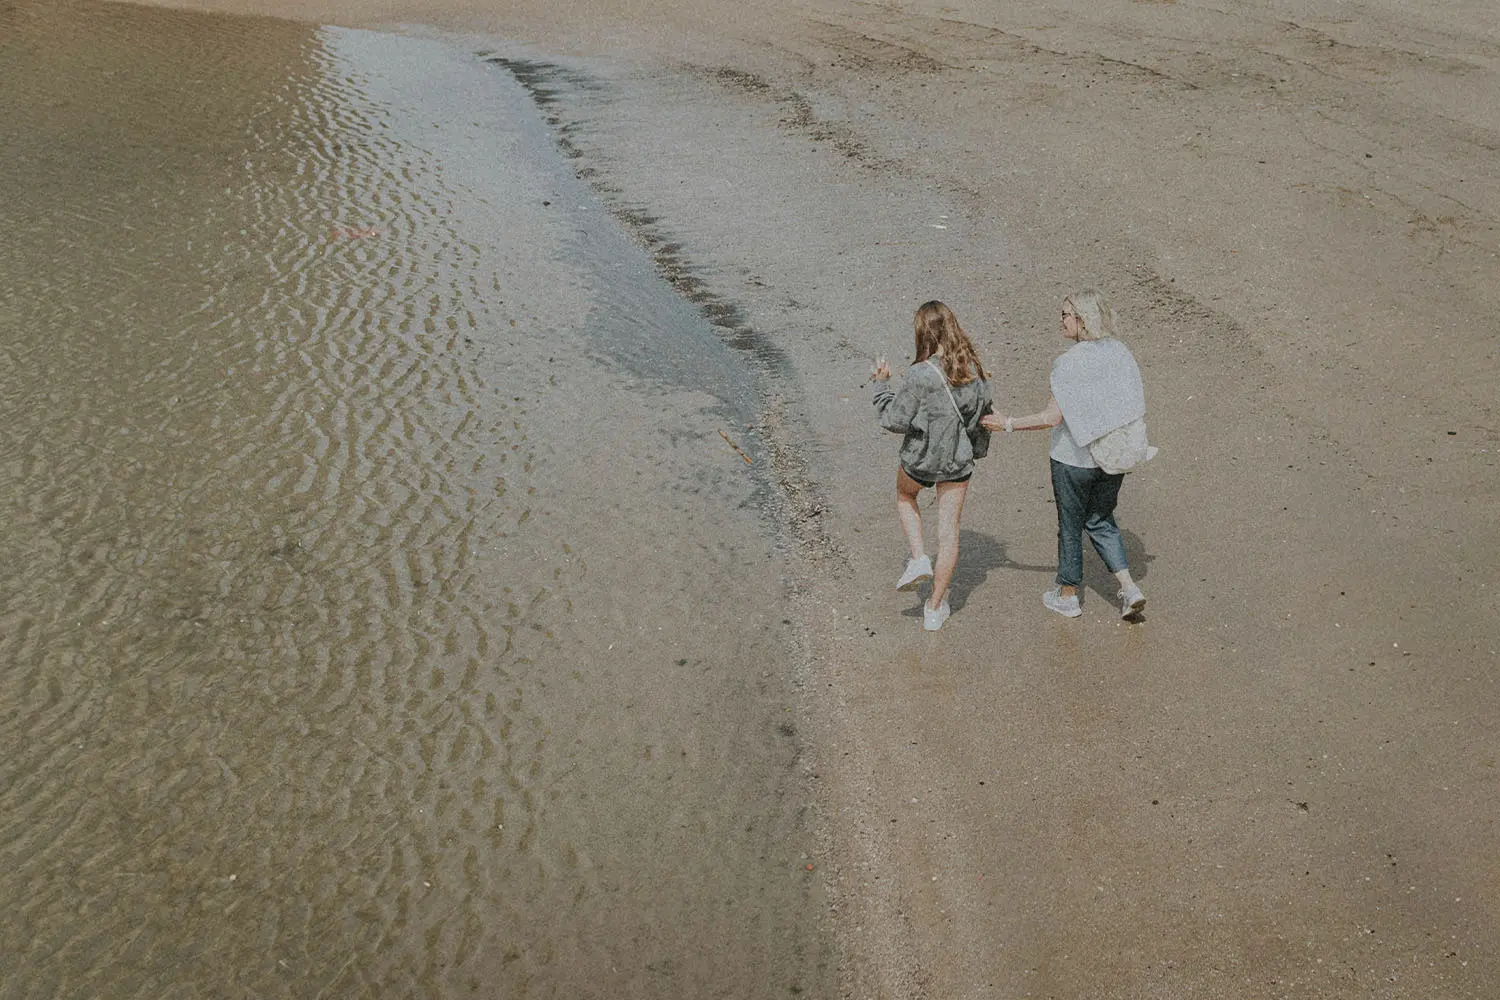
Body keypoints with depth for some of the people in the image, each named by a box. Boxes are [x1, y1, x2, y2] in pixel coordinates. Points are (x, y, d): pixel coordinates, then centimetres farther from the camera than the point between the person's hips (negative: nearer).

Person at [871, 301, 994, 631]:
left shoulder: (919, 376, -24)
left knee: (905, 496, 31)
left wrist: (882, 384, -4)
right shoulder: (974, 368, -6)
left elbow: (894, 420, -17)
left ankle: (918, 559, 15)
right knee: (949, 532, 12)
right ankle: (935, 608, 21)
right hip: (959, 461, 4)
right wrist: (978, 449, 22)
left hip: (920, 458, -4)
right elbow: (983, 411, 6)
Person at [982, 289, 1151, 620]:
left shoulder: (1069, 363, -20)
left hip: (1074, 459, -6)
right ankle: (1129, 588, 12)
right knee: (1101, 521, 22)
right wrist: (1132, 442, 19)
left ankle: (1067, 596, 28)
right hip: (1113, 456, 6)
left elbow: (1053, 417, -22)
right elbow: (1140, 401, 5)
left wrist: (1008, 424, -14)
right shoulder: (1120, 353, -1)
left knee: (1070, 525, 13)